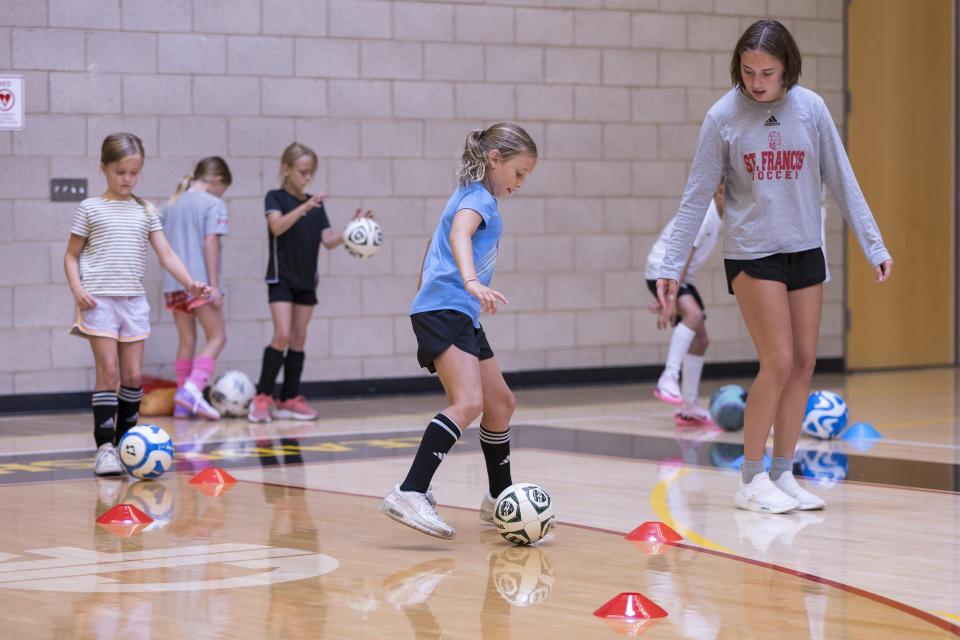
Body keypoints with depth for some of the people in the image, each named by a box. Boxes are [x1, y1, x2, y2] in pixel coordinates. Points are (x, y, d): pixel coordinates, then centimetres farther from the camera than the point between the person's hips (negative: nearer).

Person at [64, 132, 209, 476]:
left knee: (133, 374, 4)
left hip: (134, 301, 4)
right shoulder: (90, 209, 2)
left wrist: (190, 283, -12)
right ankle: (104, 447, -9)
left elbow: (166, 254, 3)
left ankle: (125, 442, 16)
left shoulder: (146, 211, 10)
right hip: (99, 299, -4)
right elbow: (71, 255, 5)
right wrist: (77, 288, -11)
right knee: (109, 371, -10)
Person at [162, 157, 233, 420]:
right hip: (200, 281, -7)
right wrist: (215, 285, -14)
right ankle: (192, 389, -18)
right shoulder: (213, 204, -4)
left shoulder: (172, 205, 16)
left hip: (174, 282, 7)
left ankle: (183, 404, 13)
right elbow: (210, 244, -13)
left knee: (186, 341, 13)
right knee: (216, 337, 1)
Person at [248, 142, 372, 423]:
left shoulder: (316, 205, 9)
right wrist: (304, 207, -35)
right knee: (283, 335, -15)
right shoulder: (276, 198, -5)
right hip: (281, 277, -5)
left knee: (299, 339, 6)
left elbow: (329, 240, 3)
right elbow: (277, 226, -24)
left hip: (306, 279, 5)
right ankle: (262, 398, -9)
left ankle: (289, 399, 12)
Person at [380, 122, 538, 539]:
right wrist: (471, 282, -46)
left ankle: (500, 498, 32)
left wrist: (426, 287, 44)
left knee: (500, 403, 17)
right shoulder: (479, 198, -8)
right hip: (444, 311, -11)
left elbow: (437, 242, 35)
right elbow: (460, 234, -29)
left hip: (462, 317, 11)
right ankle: (410, 495, -37)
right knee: (469, 402, -26)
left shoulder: (471, 195, 23)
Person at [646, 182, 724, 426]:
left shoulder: (715, 217, 11)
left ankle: (690, 409, 16)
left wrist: (669, 302, 13)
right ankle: (668, 380, -35)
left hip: (681, 277, 10)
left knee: (700, 340, 8)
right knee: (693, 314, -33)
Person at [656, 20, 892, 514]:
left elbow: (842, 182, 3)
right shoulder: (723, 117, -8)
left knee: (804, 363, 4)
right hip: (751, 253, -4)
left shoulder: (810, 108, -3)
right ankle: (752, 480, 0)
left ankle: (782, 475, 15)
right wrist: (671, 265, -5)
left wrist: (874, 246, 1)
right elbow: (696, 196, -3)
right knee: (778, 362, -11)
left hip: (805, 250, 4)